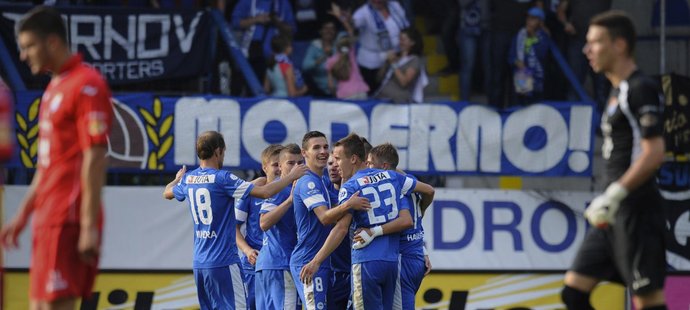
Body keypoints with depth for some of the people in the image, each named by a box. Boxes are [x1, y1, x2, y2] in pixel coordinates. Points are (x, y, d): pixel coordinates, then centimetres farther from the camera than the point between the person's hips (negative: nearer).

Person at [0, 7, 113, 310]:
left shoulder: (86, 85, -12)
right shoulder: (55, 88, 18)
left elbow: (95, 158, -17)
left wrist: (89, 226, -21)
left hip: (68, 218, -10)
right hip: (48, 217, 10)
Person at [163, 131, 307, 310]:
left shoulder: (188, 179, 8)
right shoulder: (221, 178, -13)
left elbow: (167, 193, 32)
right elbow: (265, 192, -16)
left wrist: (177, 179, 53)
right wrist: (291, 176, -3)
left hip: (199, 264, 7)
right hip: (223, 261, -7)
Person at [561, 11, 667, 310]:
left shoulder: (641, 90, -12)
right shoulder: (619, 91, 17)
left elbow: (654, 154, -20)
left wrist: (615, 195, -22)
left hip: (636, 211, -10)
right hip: (615, 216, 10)